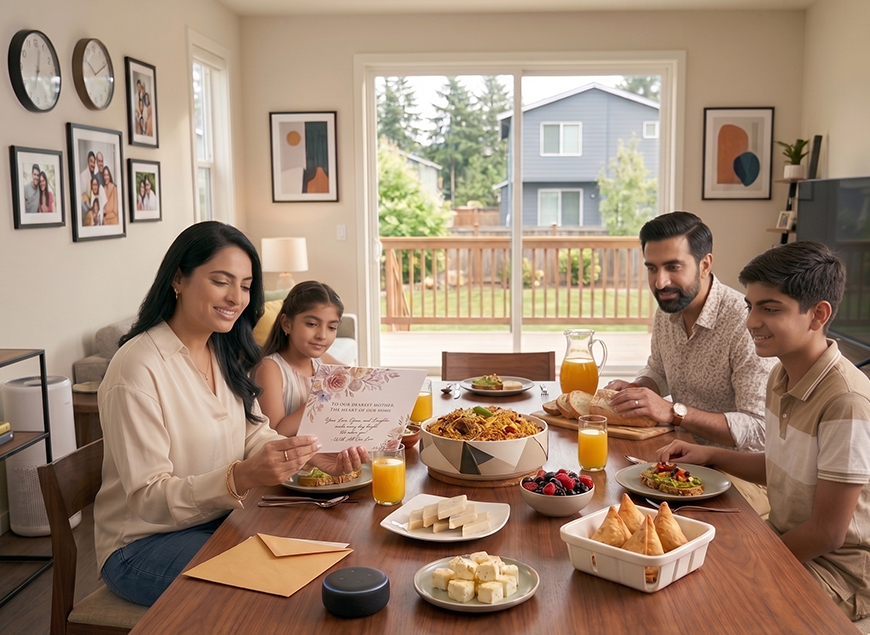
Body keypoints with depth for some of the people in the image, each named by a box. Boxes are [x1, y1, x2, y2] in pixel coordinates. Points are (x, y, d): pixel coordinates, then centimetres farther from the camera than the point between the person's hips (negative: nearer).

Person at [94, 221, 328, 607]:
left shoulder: (225, 354, 6)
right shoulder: (138, 367, -20)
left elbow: (254, 435, 6)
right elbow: (147, 499, -22)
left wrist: (312, 456, -15)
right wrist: (241, 478, -38)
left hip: (219, 521, 7)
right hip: (144, 543, -7)